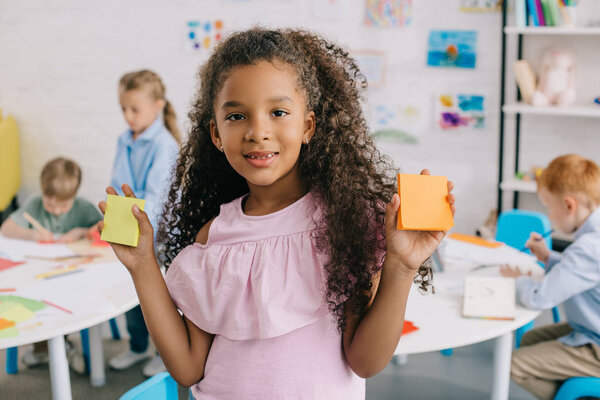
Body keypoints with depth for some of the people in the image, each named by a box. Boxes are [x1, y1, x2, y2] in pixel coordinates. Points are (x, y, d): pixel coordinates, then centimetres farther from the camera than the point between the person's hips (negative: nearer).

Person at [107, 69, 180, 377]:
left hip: (156, 236, -7)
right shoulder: (124, 141, 6)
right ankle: (138, 347, 37)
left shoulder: (163, 145, -17)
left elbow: (156, 196, -24)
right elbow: (116, 187, 12)